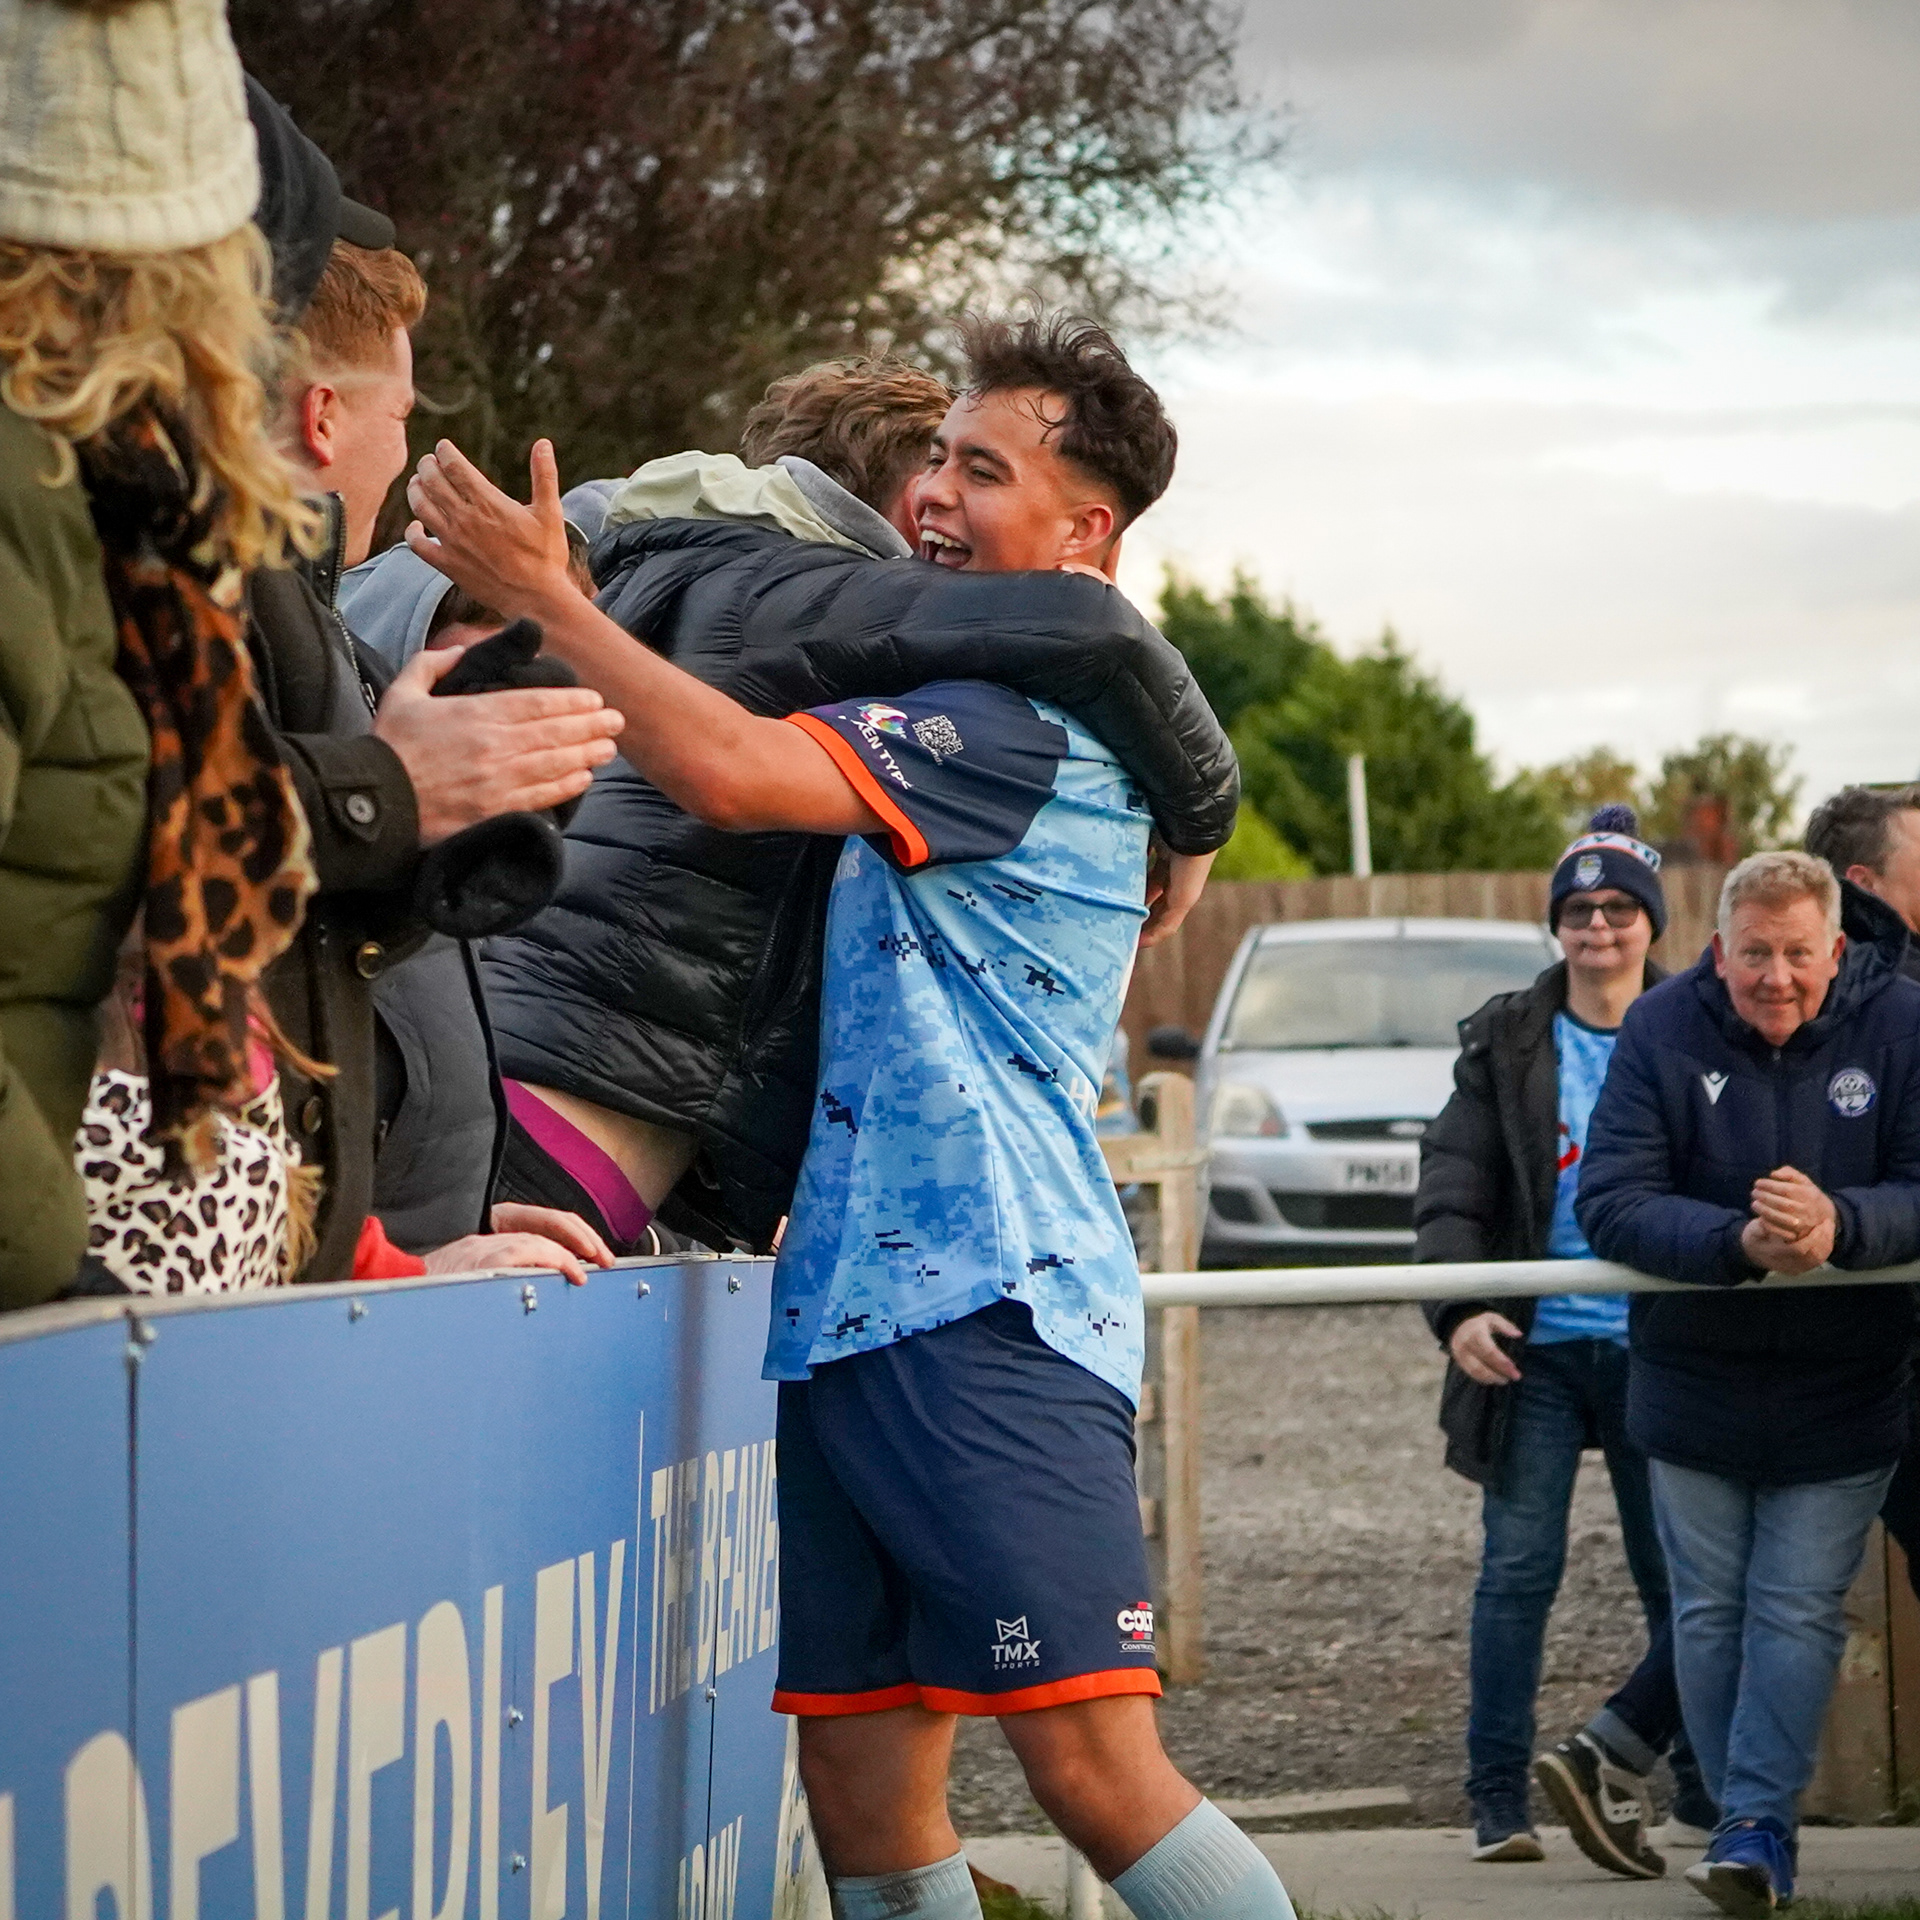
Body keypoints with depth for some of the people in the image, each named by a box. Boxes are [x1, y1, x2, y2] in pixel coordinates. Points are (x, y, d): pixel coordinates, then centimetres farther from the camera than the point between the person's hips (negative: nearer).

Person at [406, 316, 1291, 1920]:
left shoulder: (1028, 718, -9)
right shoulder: (945, 726, 23)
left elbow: (736, 774, -20)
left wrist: (541, 593, -8)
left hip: (988, 1303, -10)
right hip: (852, 1299, 10)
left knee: (1091, 1761, -15)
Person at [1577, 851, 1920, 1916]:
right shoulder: (1662, 1030, -12)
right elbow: (1608, 1205, -19)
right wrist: (1737, 1243, -35)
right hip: (1695, 1380, 1)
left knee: (1797, 1610, -5)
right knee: (1708, 1610, 8)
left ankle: (1758, 1825, 0)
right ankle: (1744, 1827, 20)